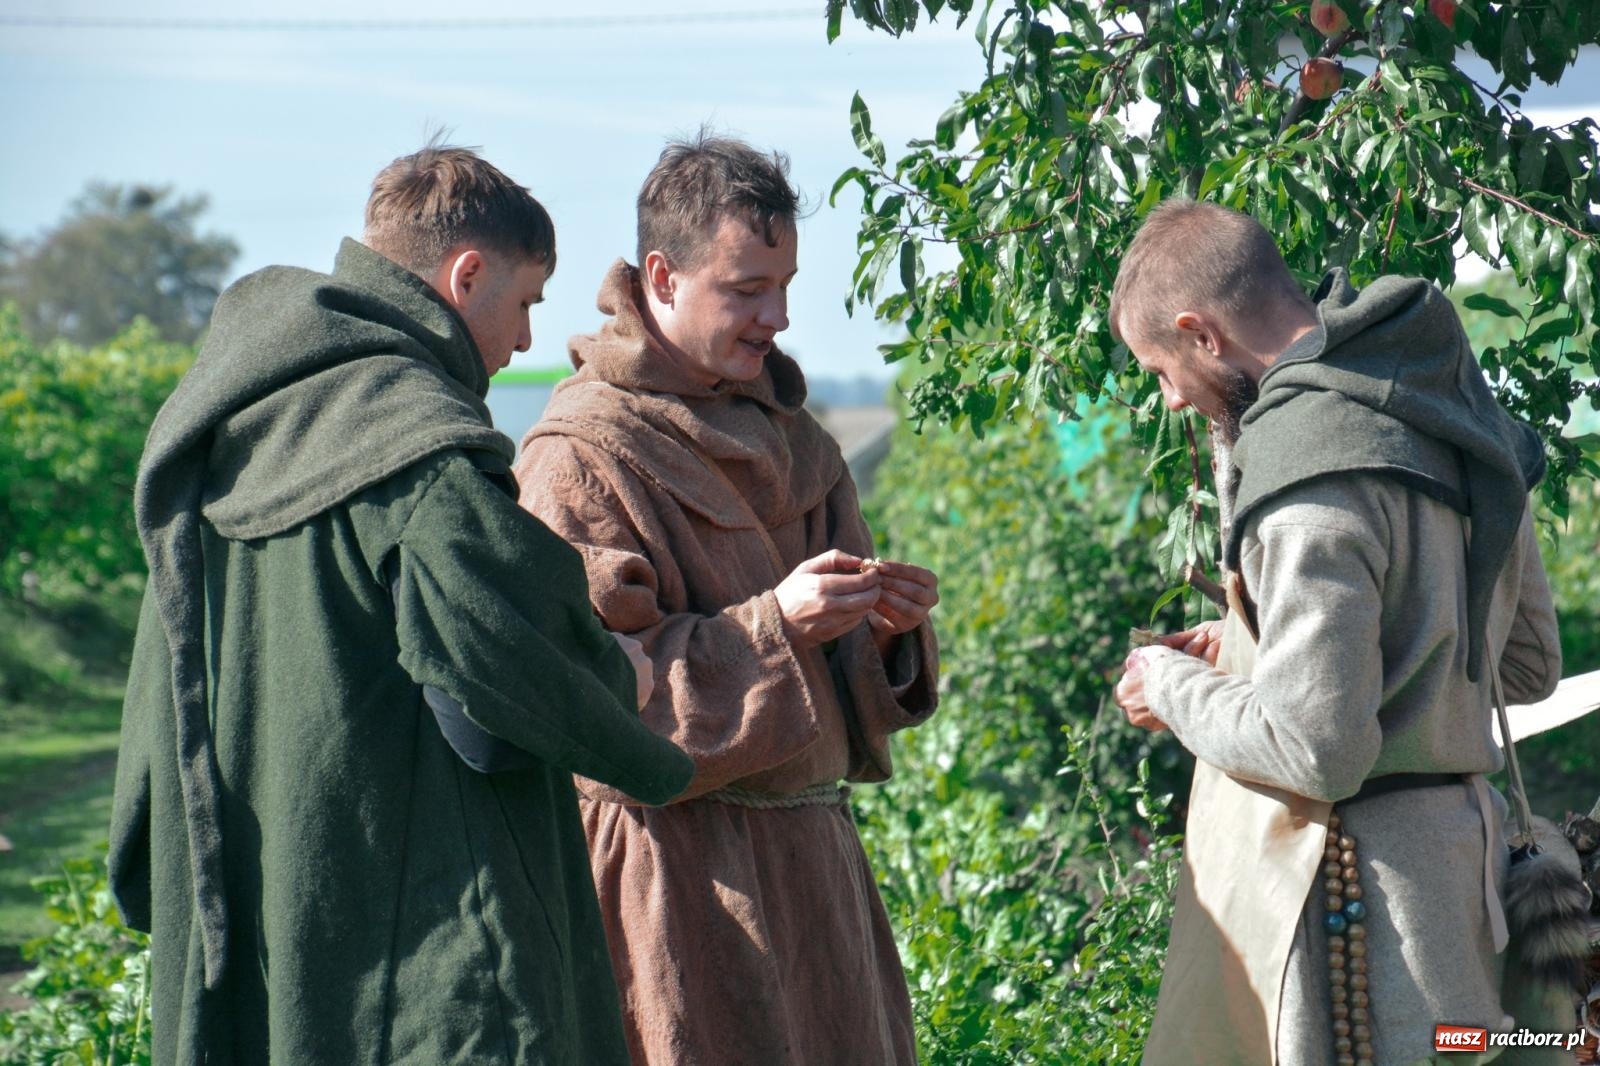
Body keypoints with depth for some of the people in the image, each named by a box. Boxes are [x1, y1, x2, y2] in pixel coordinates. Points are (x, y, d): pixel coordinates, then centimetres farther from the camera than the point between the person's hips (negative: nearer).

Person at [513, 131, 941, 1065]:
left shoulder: (789, 434, 14)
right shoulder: (584, 454, -9)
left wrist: (886, 629, -5)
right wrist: (771, 627, -23)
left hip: (808, 851, 7)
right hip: (678, 872, -7)